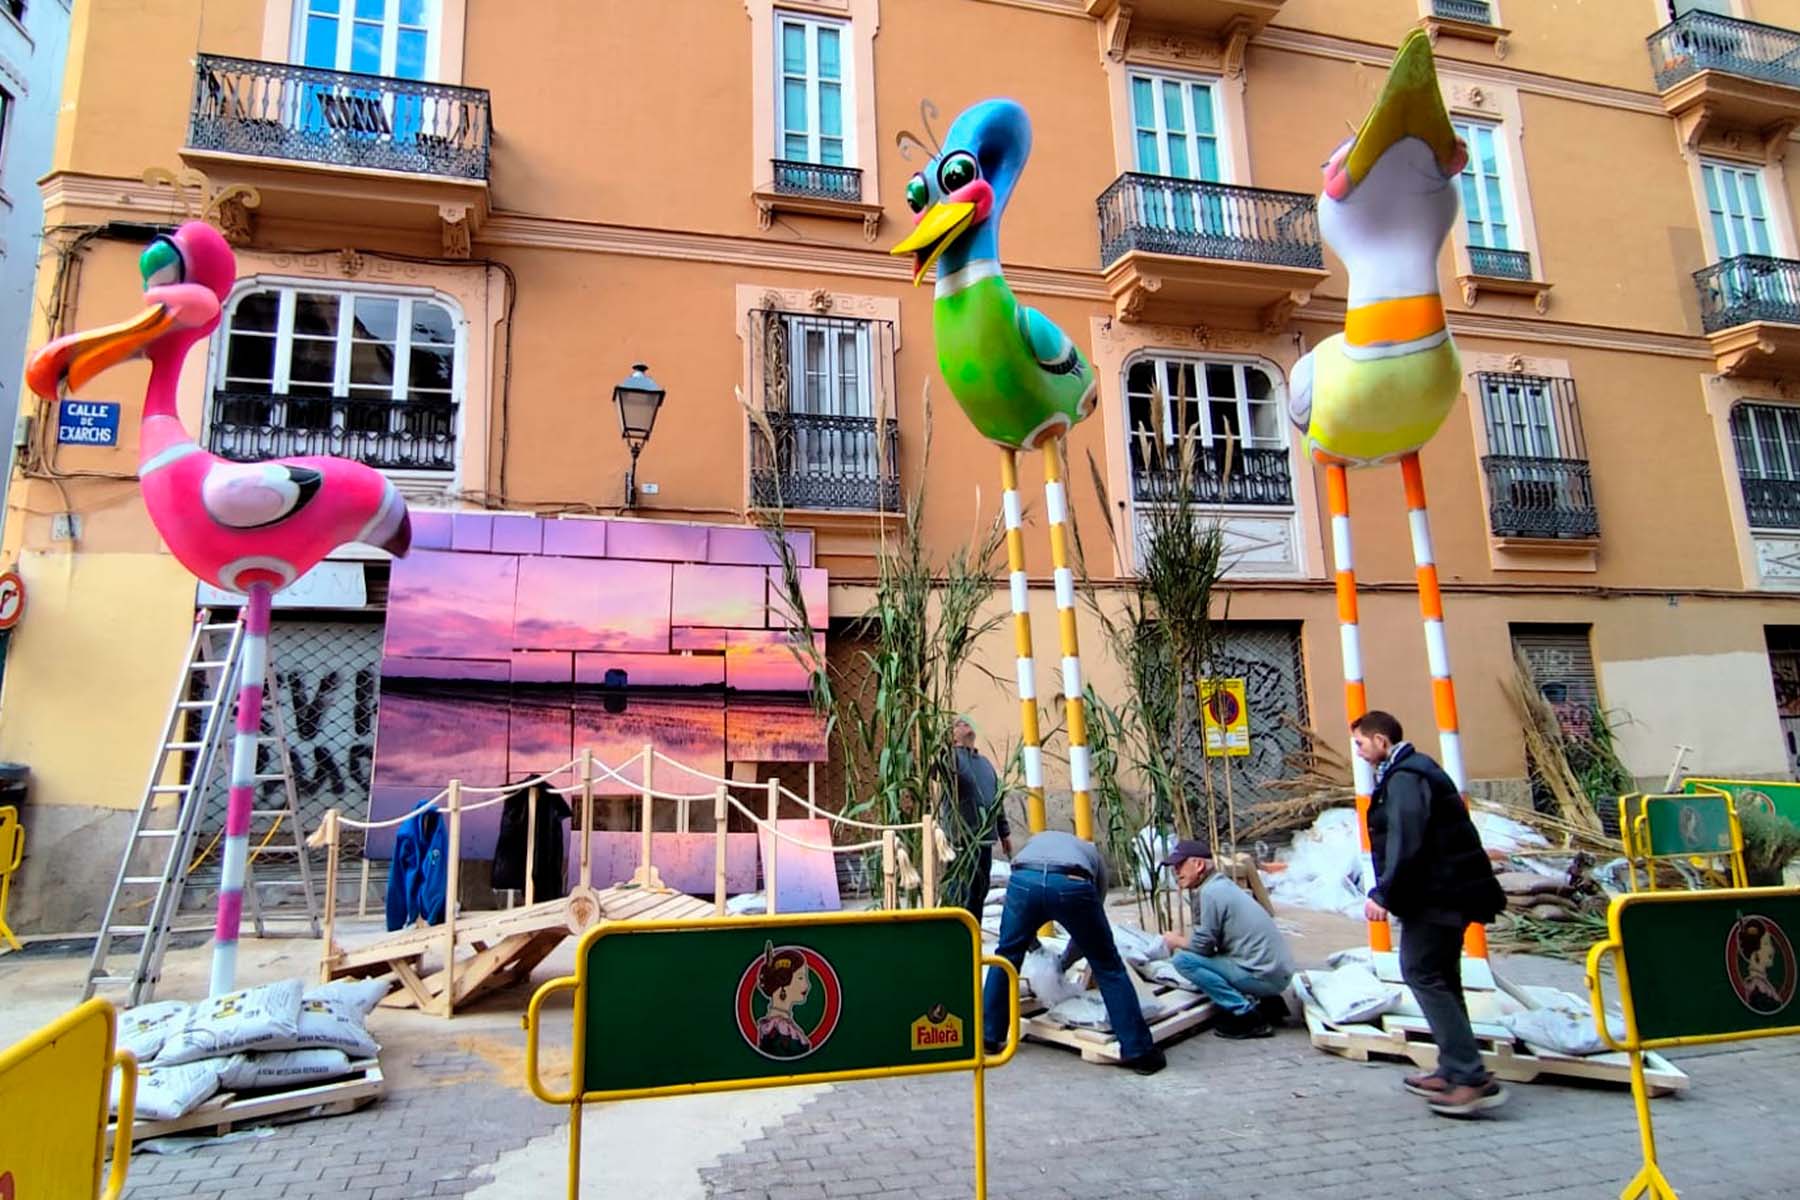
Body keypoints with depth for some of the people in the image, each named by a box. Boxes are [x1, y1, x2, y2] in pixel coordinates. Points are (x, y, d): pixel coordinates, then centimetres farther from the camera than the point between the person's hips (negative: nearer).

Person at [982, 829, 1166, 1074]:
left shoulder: (1035, 840, 44)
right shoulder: (1094, 856, 40)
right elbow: (1089, 927, 40)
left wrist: (1029, 938, 51)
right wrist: (1065, 962, 53)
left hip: (1024, 880, 1)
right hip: (1072, 885, -1)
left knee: (1006, 957, 25)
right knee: (1108, 967, 16)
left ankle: (988, 1037, 33)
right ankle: (1139, 1052, 21)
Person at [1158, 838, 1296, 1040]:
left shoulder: (1210, 892, -15)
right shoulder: (1223, 885, 13)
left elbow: (1202, 945, -13)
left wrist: (1176, 941, 4)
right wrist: (1183, 941, 14)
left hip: (1264, 975, -10)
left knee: (1184, 959, -14)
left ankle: (1247, 1015, -9)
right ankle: (1268, 1002, 15)